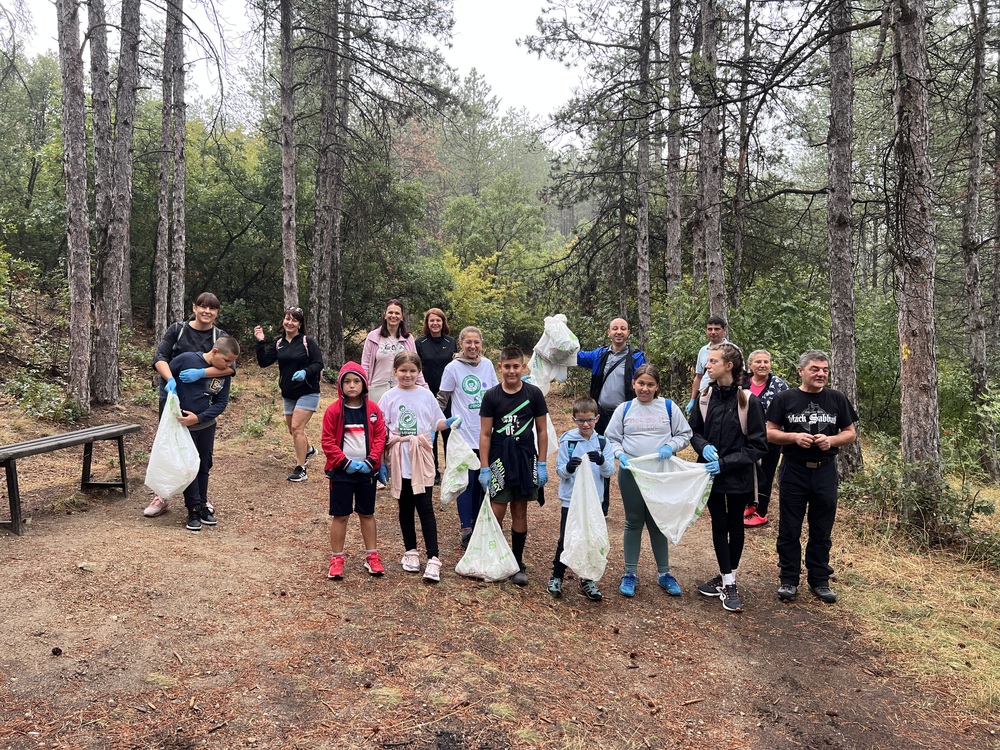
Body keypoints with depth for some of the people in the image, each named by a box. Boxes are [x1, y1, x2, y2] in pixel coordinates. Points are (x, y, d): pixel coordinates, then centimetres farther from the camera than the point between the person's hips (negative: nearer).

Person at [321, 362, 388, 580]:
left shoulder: (373, 409, 0)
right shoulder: (334, 410, -6)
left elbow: (380, 437, 0)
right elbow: (328, 441, -7)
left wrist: (371, 461, -11)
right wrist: (345, 462, -13)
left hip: (367, 470, 2)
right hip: (341, 471, -2)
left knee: (367, 514, 13)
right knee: (340, 515, 5)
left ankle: (372, 557, 23)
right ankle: (336, 559, 16)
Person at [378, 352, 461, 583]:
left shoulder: (426, 395, 2)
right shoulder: (389, 397, 0)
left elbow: (436, 423, 8)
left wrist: (449, 422, -11)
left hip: (421, 461, -1)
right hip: (399, 462, 1)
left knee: (425, 508, -4)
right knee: (405, 508, 12)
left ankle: (433, 558, -1)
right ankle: (410, 551, 27)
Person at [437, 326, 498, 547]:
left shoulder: (487, 365, 3)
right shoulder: (453, 368, -8)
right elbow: (442, 399, -2)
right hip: (464, 434, -4)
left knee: (481, 480, 13)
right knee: (466, 482, 1)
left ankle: (478, 522, 28)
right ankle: (466, 530, 9)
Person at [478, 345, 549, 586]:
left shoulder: (534, 394, -1)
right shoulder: (491, 396, -3)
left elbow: (542, 431, 4)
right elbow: (485, 434, -1)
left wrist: (542, 464, 0)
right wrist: (484, 468, -4)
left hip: (525, 460, 1)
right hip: (499, 461, -1)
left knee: (519, 512, 9)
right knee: (497, 512, -3)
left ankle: (517, 564, 20)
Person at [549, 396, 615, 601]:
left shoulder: (603, 442, 0)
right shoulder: (568, 441, -5)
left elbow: (610, 472, -5)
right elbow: (559, 470, -5)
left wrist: (602, 461, -26)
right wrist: (568, 467, -28)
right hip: (570, 500, -2)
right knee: (566, 539, 4)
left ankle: (587, 580, 26)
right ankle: (557, 576, 21)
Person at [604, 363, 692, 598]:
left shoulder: (668, 407, 0)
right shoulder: (624, 409, 1)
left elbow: (685, 434, 4)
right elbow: (612, 439, 5)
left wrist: (671, 447, -14)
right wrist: (620, 454, -14)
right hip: (631, 473, 0)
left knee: (658, 523, 10)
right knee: (634, 522, 10)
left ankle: (664, 573, 25)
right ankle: (630, 574, 20)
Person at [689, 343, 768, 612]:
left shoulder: (748, 401, -15)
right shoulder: (706, 396, -2)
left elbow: (758, 445, -12)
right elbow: (694, 431, 8)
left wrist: (726, 462, -19)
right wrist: (704, 447, -13)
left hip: (737, 477, -3)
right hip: (711, 475, 3)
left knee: (735, 525, 13)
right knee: (719, 525, 7)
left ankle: (728, 580, 26)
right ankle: (727, 581, 17)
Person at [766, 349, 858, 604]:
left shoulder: (837, 399, 3)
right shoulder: (785, 398, -2)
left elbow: (851, 433, 7)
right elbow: (770, 433, -1)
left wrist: (832, 440, -12)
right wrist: (794, 437, -18)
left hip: (825, 472, 2)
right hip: (793, 471, -1)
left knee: (821, 530, 10)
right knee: (789, 530, 6)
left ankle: (819, 580, 24)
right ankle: (789, 580, 18)